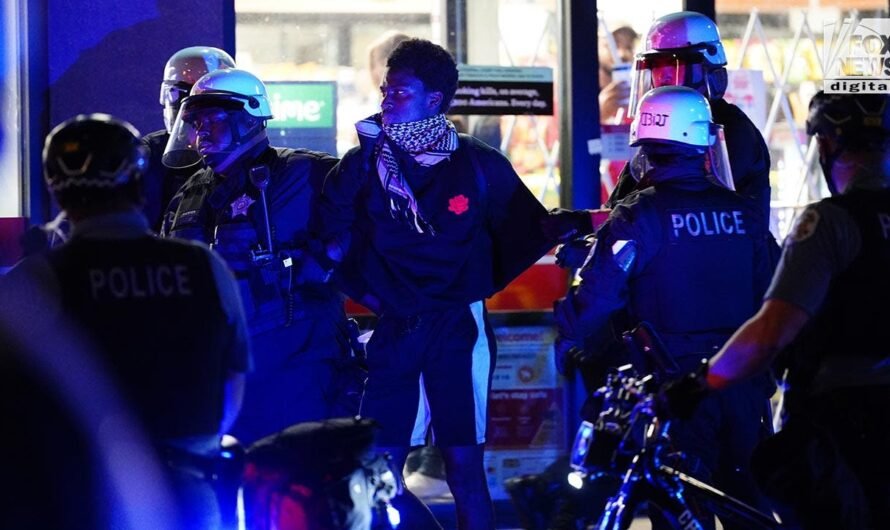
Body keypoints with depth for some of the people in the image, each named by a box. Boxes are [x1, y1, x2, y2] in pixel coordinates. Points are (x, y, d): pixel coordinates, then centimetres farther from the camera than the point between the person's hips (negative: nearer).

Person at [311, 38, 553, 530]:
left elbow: (527, 233, 7)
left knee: (463, 463, -5)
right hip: (394, 332, 3)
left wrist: (476, 284, 3)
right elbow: (330, 237, 10)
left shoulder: (479, 165, 1)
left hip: (457, 328, -3)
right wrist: (363, 288, 1)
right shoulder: (365, 163, 7)